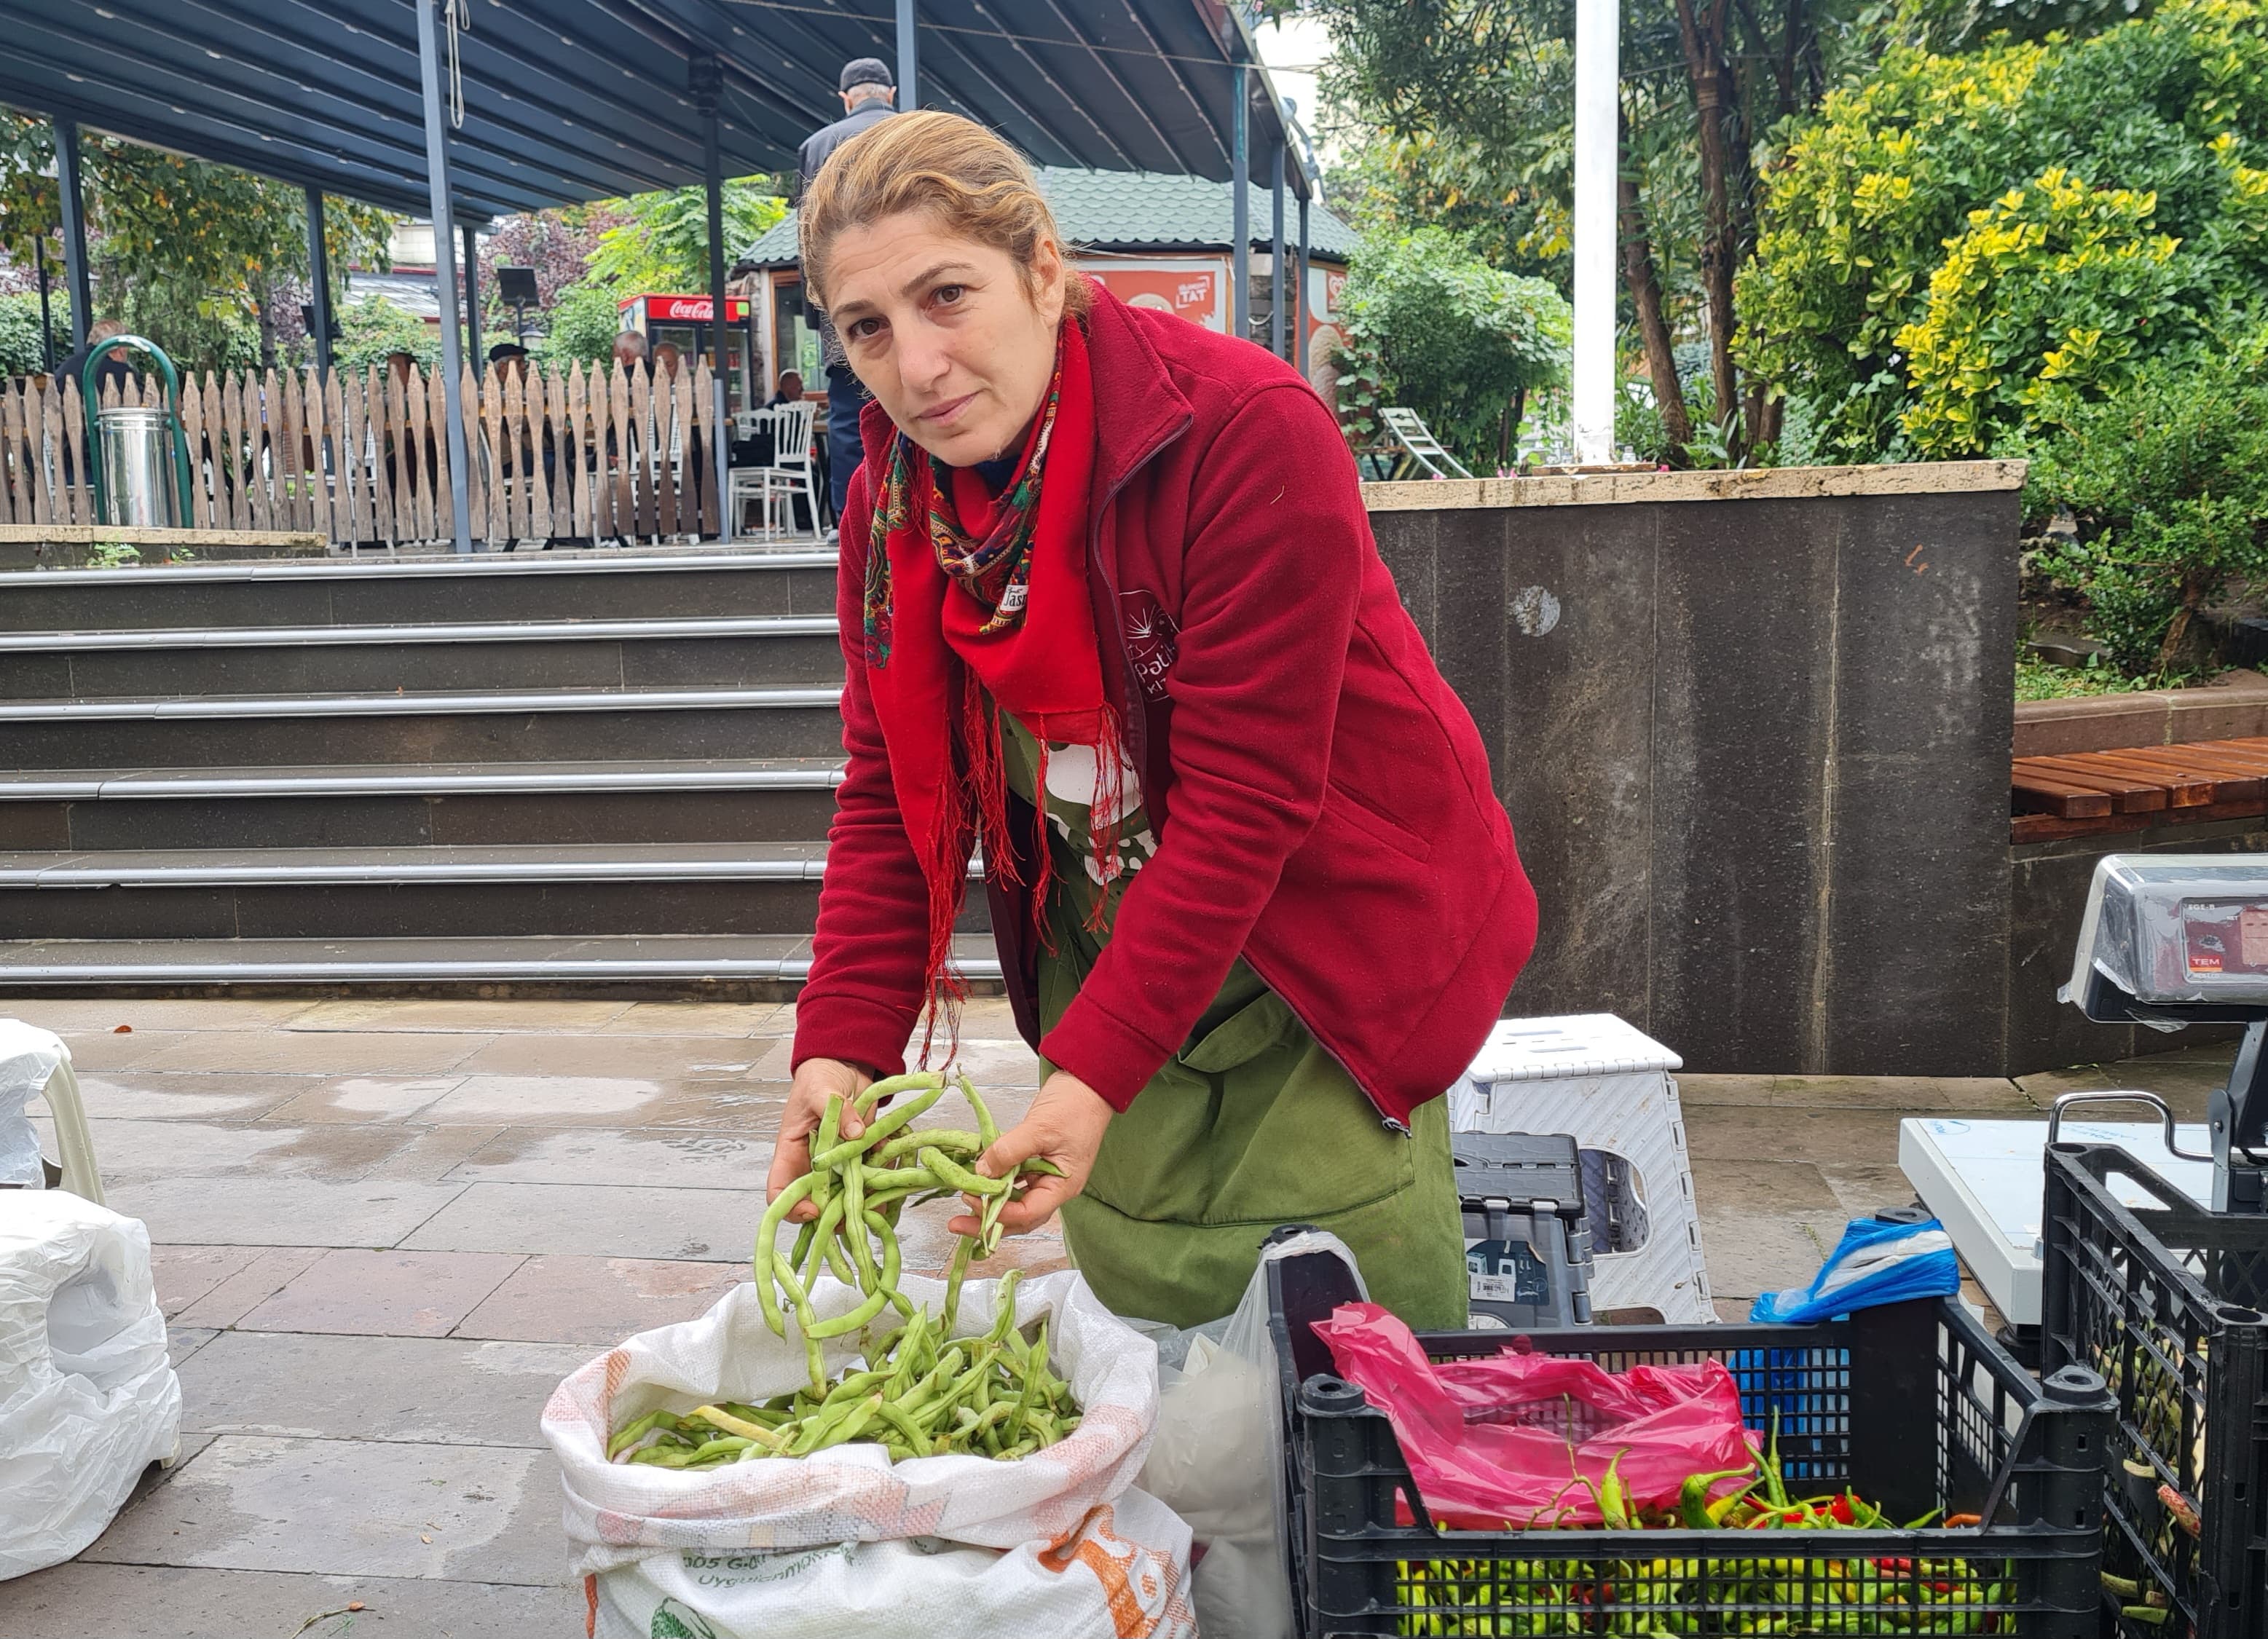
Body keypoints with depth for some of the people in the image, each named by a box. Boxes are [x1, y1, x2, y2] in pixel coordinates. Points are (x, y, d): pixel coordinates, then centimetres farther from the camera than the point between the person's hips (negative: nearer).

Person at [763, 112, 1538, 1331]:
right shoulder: (891, 501, -4)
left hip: (1318, 948, -5)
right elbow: (887, 795, -2)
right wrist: (843, 1044, -15)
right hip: (1104, 953, 5)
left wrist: (1097, 1068, -29)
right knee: (1136, 1331, 11)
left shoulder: (1248, 431, -24)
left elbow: (1244, 793, -26)